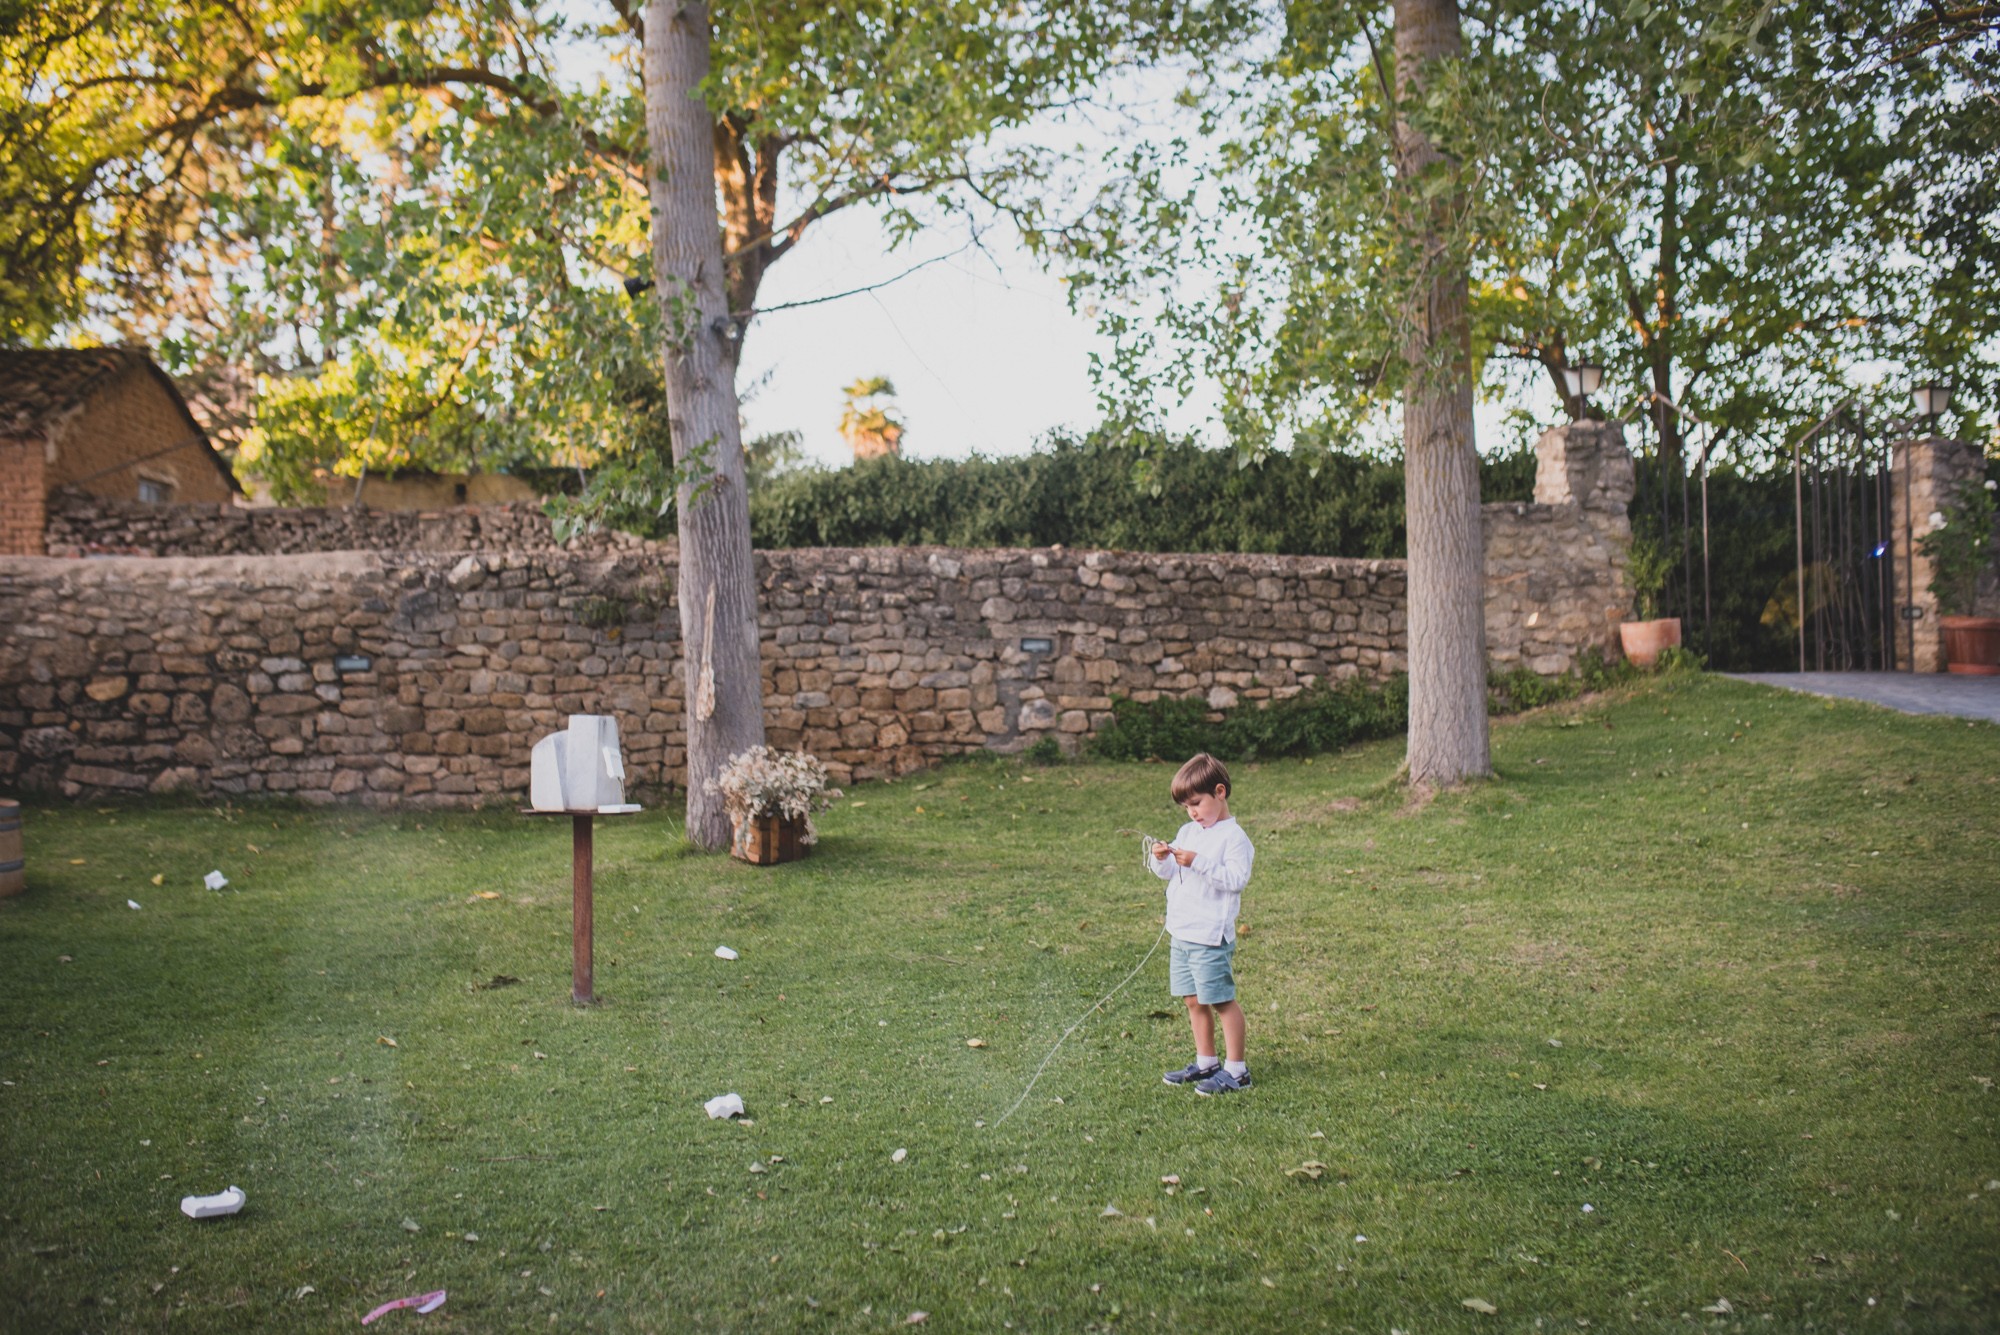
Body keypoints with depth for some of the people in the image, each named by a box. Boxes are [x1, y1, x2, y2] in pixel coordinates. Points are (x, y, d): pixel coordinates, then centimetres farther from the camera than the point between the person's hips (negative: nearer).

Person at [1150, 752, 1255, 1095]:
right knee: (1194, 1001, 14)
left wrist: (1198, 863, -26)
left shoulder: (1234, 837, -10)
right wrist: (1161, 859, -5)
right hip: (1181, 934, 8)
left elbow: (1237, 878, -21)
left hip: (1211, 937, -8)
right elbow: (1168, 874, 17)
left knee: (1222, 1001, -2)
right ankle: (1206, 1062, 26)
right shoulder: (1188, 833, 13)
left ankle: (1236, 1070, 7)